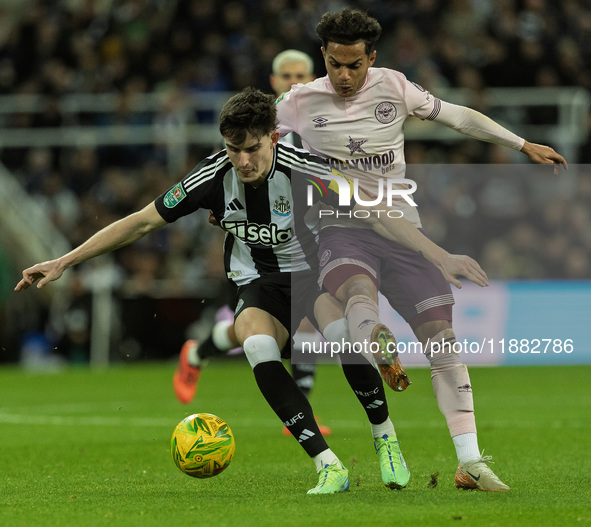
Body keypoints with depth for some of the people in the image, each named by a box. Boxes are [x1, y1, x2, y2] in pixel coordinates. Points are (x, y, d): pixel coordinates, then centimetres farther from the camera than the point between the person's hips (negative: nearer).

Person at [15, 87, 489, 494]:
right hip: (258, 285, 2)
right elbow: (141, 222, -5)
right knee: (257, 344, -32)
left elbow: (378, 216, -18)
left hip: (313, 274, -2)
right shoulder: (213, 176, -14)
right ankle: (329, 467, -30)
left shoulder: (303, 171, -22)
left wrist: (440, 256, -26)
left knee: (342, 332, -34)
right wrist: (64, 262, -6)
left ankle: (386, 439, -6)